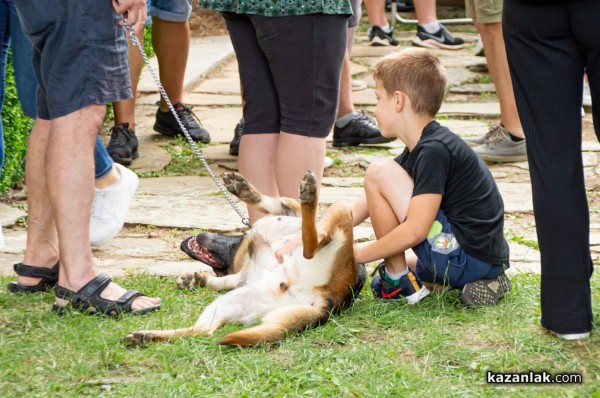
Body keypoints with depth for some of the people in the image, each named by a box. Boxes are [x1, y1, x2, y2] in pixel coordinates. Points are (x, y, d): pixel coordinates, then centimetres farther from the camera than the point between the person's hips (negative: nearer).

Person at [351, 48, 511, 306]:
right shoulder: (420, 148, 14)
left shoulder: (434, 150, -17)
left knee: (379, 173, -11)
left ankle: (398, 282, 0)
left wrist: (359, 254, -10)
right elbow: (368, 204, 13)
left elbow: (414, 230, -22)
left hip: (467, 257, -11)